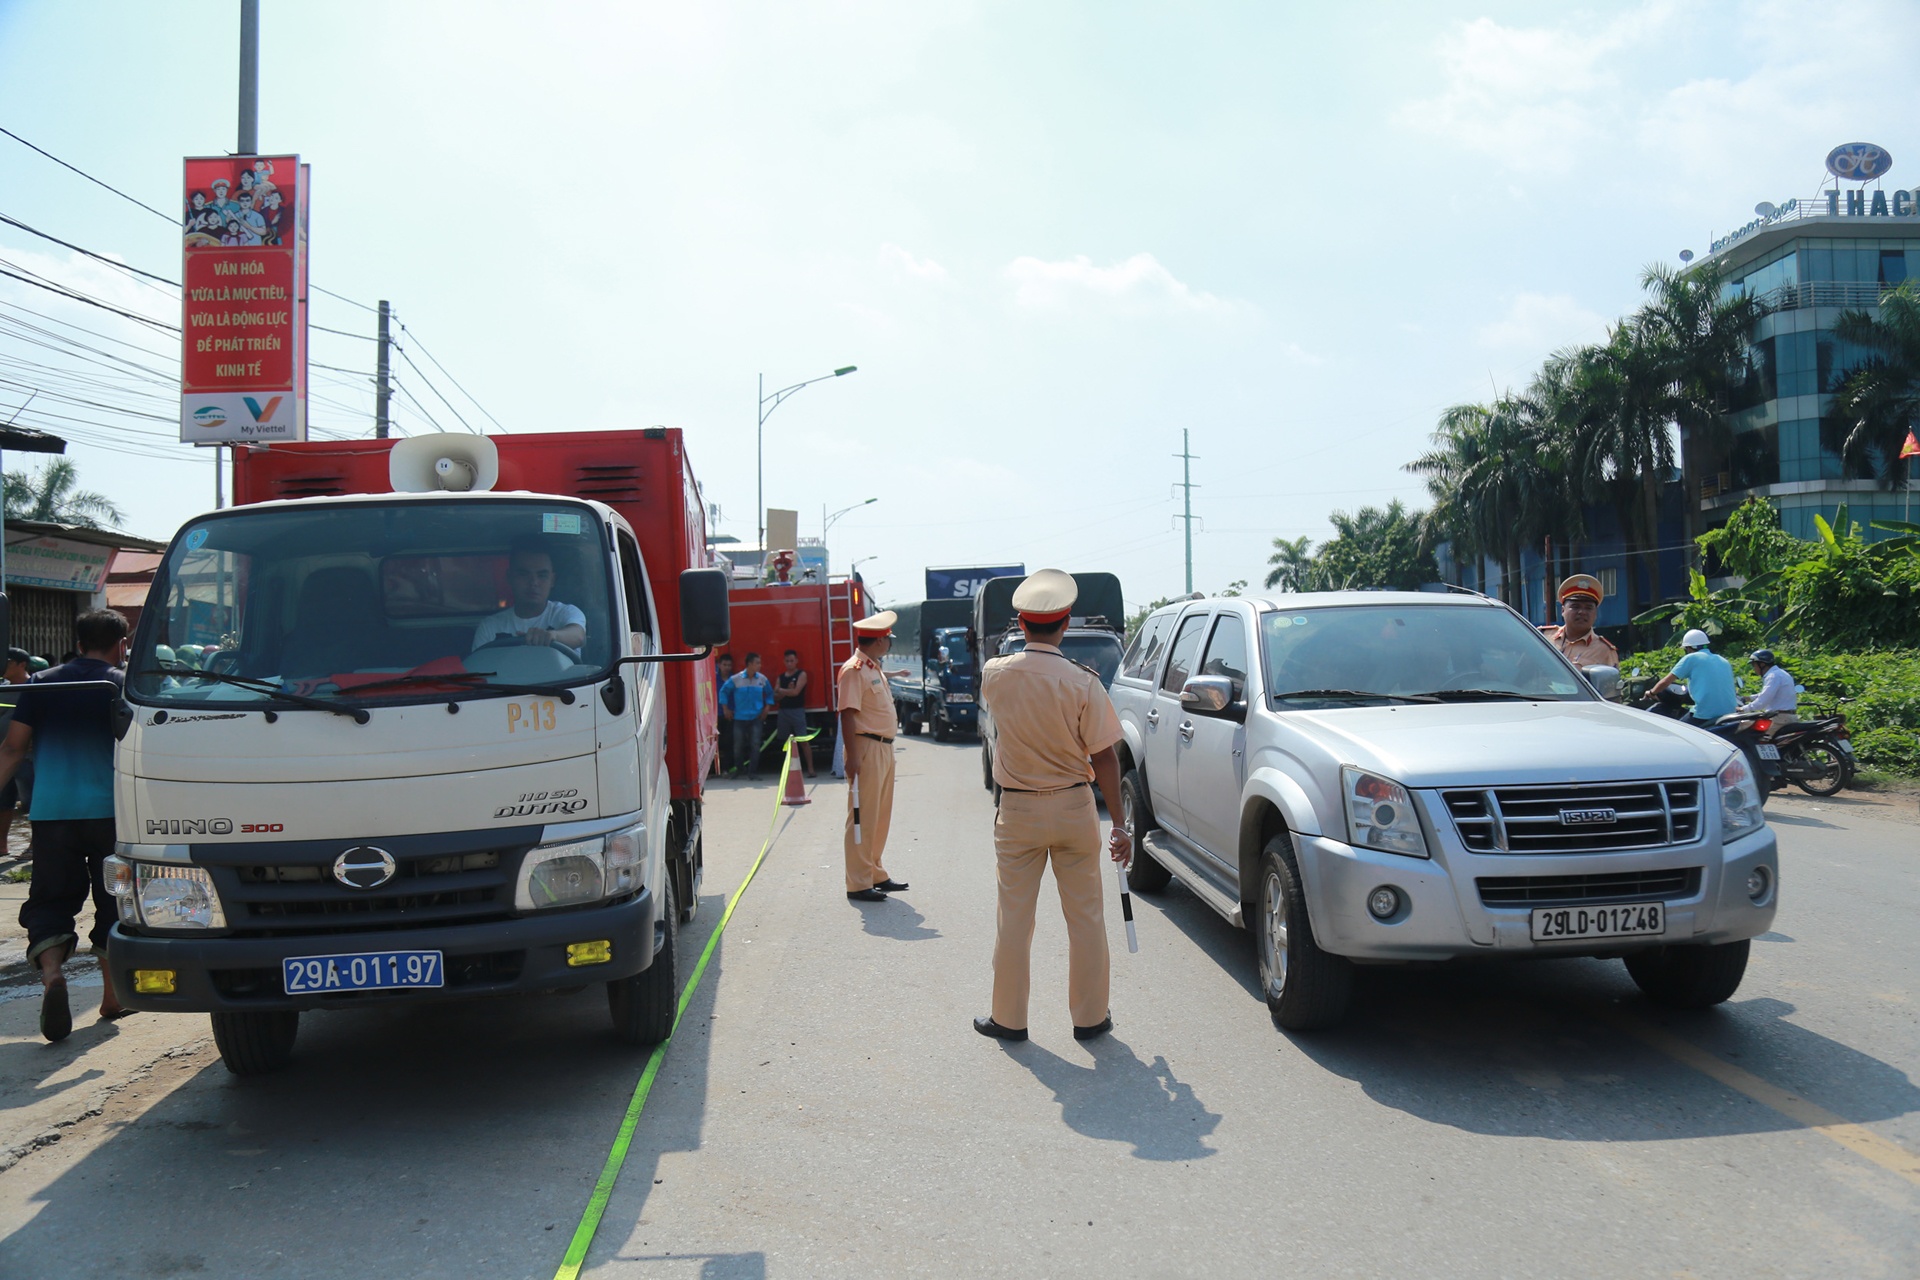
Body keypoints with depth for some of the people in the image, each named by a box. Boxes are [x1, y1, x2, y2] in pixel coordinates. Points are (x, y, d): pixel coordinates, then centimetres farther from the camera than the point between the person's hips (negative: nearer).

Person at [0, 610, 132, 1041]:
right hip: (109, 811, -2)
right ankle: (113, 996, 16)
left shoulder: (41, 685, 7)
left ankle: (51, 972, -19)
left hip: (51, 812, 2)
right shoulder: (125, 687, -1)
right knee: (112, 903, 10)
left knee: (49, 900, 7)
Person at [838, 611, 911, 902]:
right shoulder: (854, 670, -14)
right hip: (867, 749, -10)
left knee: (881, 816, 16)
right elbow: (848, 714, -19)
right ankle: (859, 884, -1)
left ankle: (876, 875, 26)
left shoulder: (874, 668, 17)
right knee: (863, 818, -5)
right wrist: (853, 756, -24)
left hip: (884, 748, 10)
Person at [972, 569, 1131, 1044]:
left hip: (1018, 810, 1)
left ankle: (1009, 1018, 19)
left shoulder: (996, 675, -6)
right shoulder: (1083, 682, -13)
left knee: (1014, 918, 9)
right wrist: (1120, 824, -4)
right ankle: (1090, 1017, 19)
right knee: (1085, 916, 10)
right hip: (1074, 808, -1)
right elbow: (1104, 758, -10)